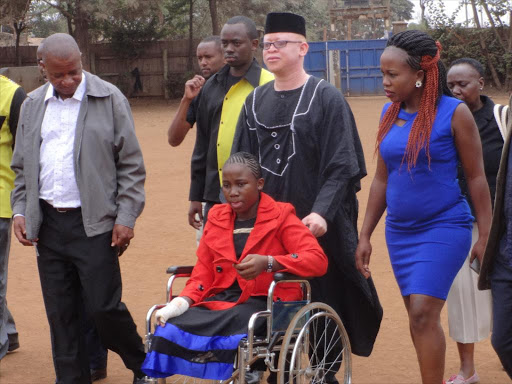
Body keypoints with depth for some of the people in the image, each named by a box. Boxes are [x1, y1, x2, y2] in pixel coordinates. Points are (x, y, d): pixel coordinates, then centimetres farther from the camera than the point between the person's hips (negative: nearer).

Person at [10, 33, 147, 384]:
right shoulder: (33, 105, 11)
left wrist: (126, 217, -9)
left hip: (94, 223, -4)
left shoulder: (110, 99, -3)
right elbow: (22, 167, 18)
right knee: (61, 314, 6)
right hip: (48, 225, 4)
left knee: (104, 305, -5)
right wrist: (20, 210, 5)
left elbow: (132, 165, -3)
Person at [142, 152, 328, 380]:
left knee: (236, 322, -37)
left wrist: (268, 263, -24)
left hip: (264, 302, -4)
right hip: (220, 300, 4)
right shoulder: (217, 218, 17)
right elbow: (203, 274, 15)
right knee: (171, 327, -24)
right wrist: (182, 301, -6)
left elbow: (318, 260, -10)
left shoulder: (280, 216, 2)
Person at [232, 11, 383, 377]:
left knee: (320, 305, 3)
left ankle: (325, 372, 17)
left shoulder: (327, 98, -6)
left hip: (315, 225, -4)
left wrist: (322, 211, -25)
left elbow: (342, 165, -13)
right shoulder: (255, 102, 9)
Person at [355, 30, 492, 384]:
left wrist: (486, 236, -8)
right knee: (419, 317, 11)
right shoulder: (390, 113, 5)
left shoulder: (454, 113, -11)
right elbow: (381, 179, 12)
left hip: (444, 228, -6)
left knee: (423, 314, -15)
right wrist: (364, 236, 11)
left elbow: (477, 177, -7)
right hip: (400, 231, 6)